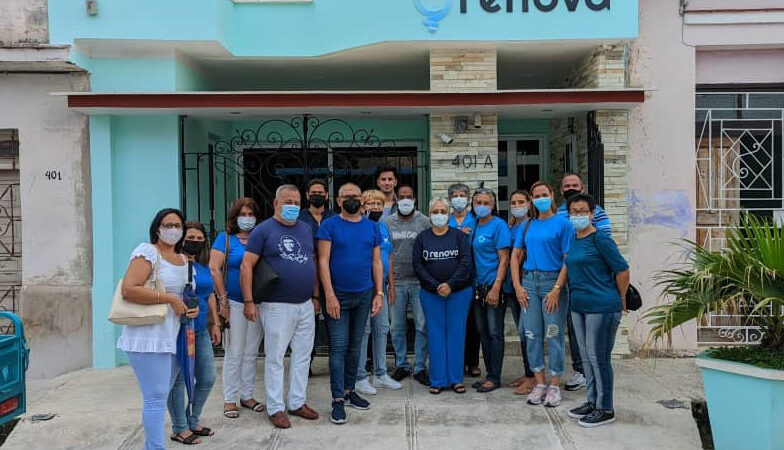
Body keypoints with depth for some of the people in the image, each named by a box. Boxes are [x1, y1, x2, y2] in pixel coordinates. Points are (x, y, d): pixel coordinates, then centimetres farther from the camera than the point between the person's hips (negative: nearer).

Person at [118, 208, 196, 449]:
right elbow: (128, 289, -20)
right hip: (149, 337, -8)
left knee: (160, 396, 16)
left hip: (173, 337, 8)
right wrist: (169, 299, -19)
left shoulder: (183, 259, 16)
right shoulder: (147, 252, -8)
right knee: (156, 398, -8)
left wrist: (193, 307, 6)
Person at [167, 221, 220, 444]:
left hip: (201, 331, 8)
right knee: (179, 379, 2)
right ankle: (179, 428, 17)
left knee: (208, 378, 12)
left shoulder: (204, 266, 12)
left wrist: (215, 323, 18)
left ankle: (192, 421, 29)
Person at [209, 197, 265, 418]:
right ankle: (229, 399, 14)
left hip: (257, 303, 4)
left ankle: (247, 396, 24)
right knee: (234, 354, 2)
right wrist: (223, 300, -11)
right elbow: (214, 269, -7)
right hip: (234, 303, -3)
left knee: (251, 353, 12)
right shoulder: (225, 239, -1)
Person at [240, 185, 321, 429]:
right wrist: (249, 301, -14)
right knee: (275, 358, 3)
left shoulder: (306, 229, 12)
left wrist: (315, 295, 13)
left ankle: (298, 402, 25)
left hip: (306, 305, 6)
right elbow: (246, 265, -9)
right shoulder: (263, 230, -5)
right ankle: (275, 408, 14)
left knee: (303, 356, 12)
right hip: (277, 306, -5)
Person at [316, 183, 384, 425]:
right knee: (338, 346, -3)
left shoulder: (372, 228, 8)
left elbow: (377, 263, 10)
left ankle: (349, 390, 25)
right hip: (339, 295, -4)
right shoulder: (329, 226, -4)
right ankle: (338, 400, 3)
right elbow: (323, 262, -9)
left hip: (364, 295, 4)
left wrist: (379, 293, 3)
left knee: (355, 345, 12)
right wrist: (330, 295, -15)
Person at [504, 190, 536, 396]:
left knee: (525, 330, -8)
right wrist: (506, 283, 12)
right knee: (523, 331, 13)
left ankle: (532, 377, 2)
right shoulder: (510, 228, 14)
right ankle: (527, 374, 22)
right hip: (512, 286, 7)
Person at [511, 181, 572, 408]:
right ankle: (539, 384, 18)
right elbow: (515, 256, 12)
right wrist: (517, 286, 2)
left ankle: (554, 386, 12)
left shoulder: (562, 224, -3)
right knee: (532, 334, 7)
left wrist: (557, 289, -15)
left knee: (554, 335, 0)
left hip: (553, 281, -4)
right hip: (529, 281, 5)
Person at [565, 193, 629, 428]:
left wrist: (621, 299, -2)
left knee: (599, 357, -1)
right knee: (587, 356, 15)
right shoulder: (573, 241, 11)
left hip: (602, 307, -8)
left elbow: (622, 269, -11)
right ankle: (593, 402, 28)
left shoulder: (600, 239, -12)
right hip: (579, 306, 8)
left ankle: (605, 409, 11)